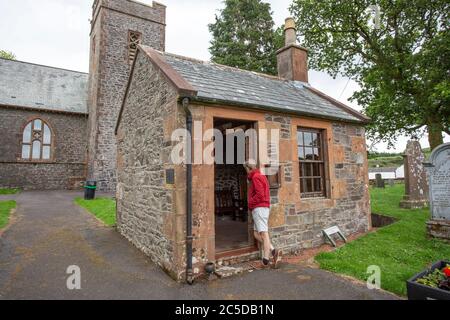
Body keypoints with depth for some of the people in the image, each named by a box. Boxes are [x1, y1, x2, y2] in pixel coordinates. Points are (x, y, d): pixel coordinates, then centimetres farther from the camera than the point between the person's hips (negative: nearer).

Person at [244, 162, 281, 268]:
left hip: (259, 208, -10)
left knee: (263, 233, -10)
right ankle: (273, 251, -1)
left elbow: (260, 194, -18)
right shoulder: (261, 177, 23)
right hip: (264, 207, 10)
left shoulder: (256, 177, -7)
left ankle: (266, 259, -9)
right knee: (257, 234, 7)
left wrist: (250, 203, -7)